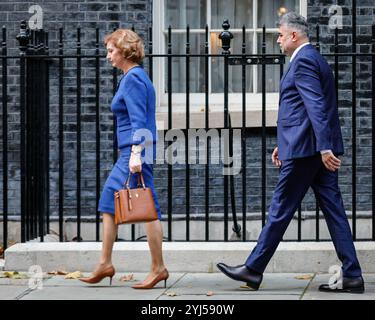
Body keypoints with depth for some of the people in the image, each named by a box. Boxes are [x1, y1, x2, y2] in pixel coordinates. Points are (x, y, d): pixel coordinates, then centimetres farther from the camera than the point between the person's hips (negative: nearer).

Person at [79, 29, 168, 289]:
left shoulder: (133, 78, -13)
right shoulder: (135, 76, 17)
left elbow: (138, 120, -20)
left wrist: (136, 154, -25)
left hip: (135, 151, -11)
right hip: (130, 152, 11)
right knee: (109, 200, 12)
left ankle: (159, 268, -1)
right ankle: (105, 264, 15)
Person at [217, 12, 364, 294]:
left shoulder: (303, 61, -12)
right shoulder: (315, 59, 20)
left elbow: (316, 106, -22)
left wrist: (324, 148, -28)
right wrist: (285, 144, 27)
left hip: (304, 150, -10)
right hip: (320, 148, 10)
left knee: (281, 209, -1)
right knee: (333, 210, 5)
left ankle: (253, 270, 8)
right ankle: (351, 276, 2)